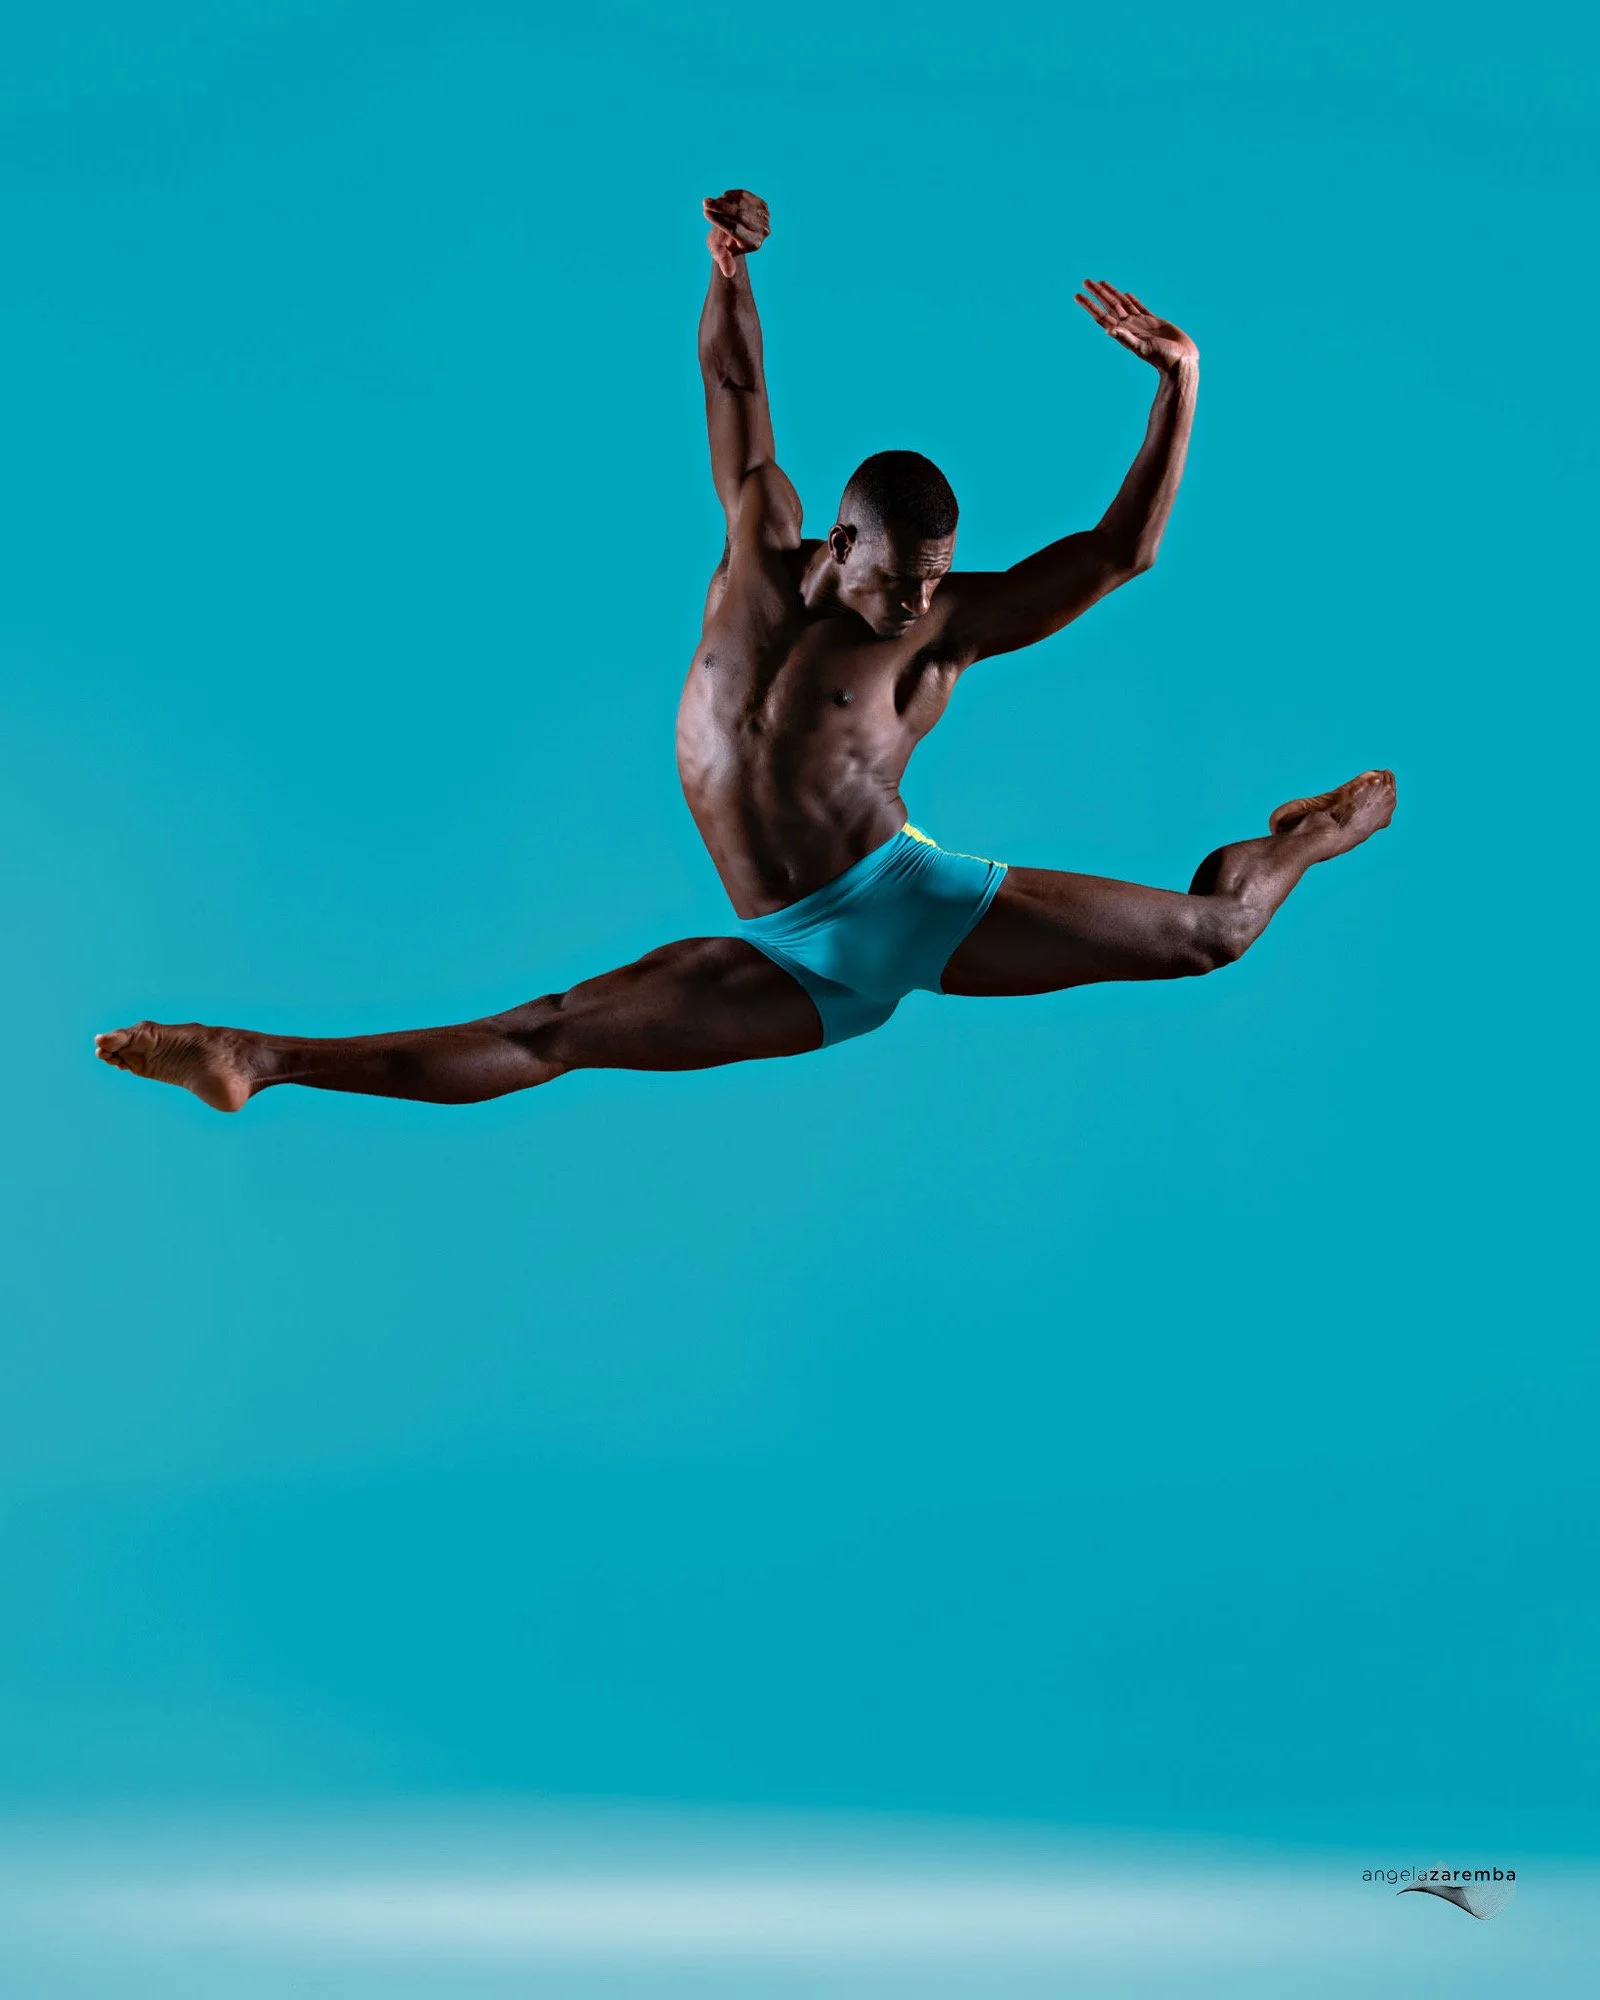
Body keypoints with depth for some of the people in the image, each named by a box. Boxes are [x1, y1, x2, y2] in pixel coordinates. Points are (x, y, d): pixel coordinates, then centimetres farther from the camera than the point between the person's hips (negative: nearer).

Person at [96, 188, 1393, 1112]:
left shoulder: (951, 627, -6)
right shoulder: (766, 564, 0)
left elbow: (1120, 553, -11)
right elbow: (738, 402, 0)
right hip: (794, 963, 1)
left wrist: (1181, 383, -17)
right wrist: (730, 268, -15)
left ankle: (1302, 843, 36)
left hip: (921, 897, 0)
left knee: (1208, 930, 0)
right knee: (551, 1032, -13)